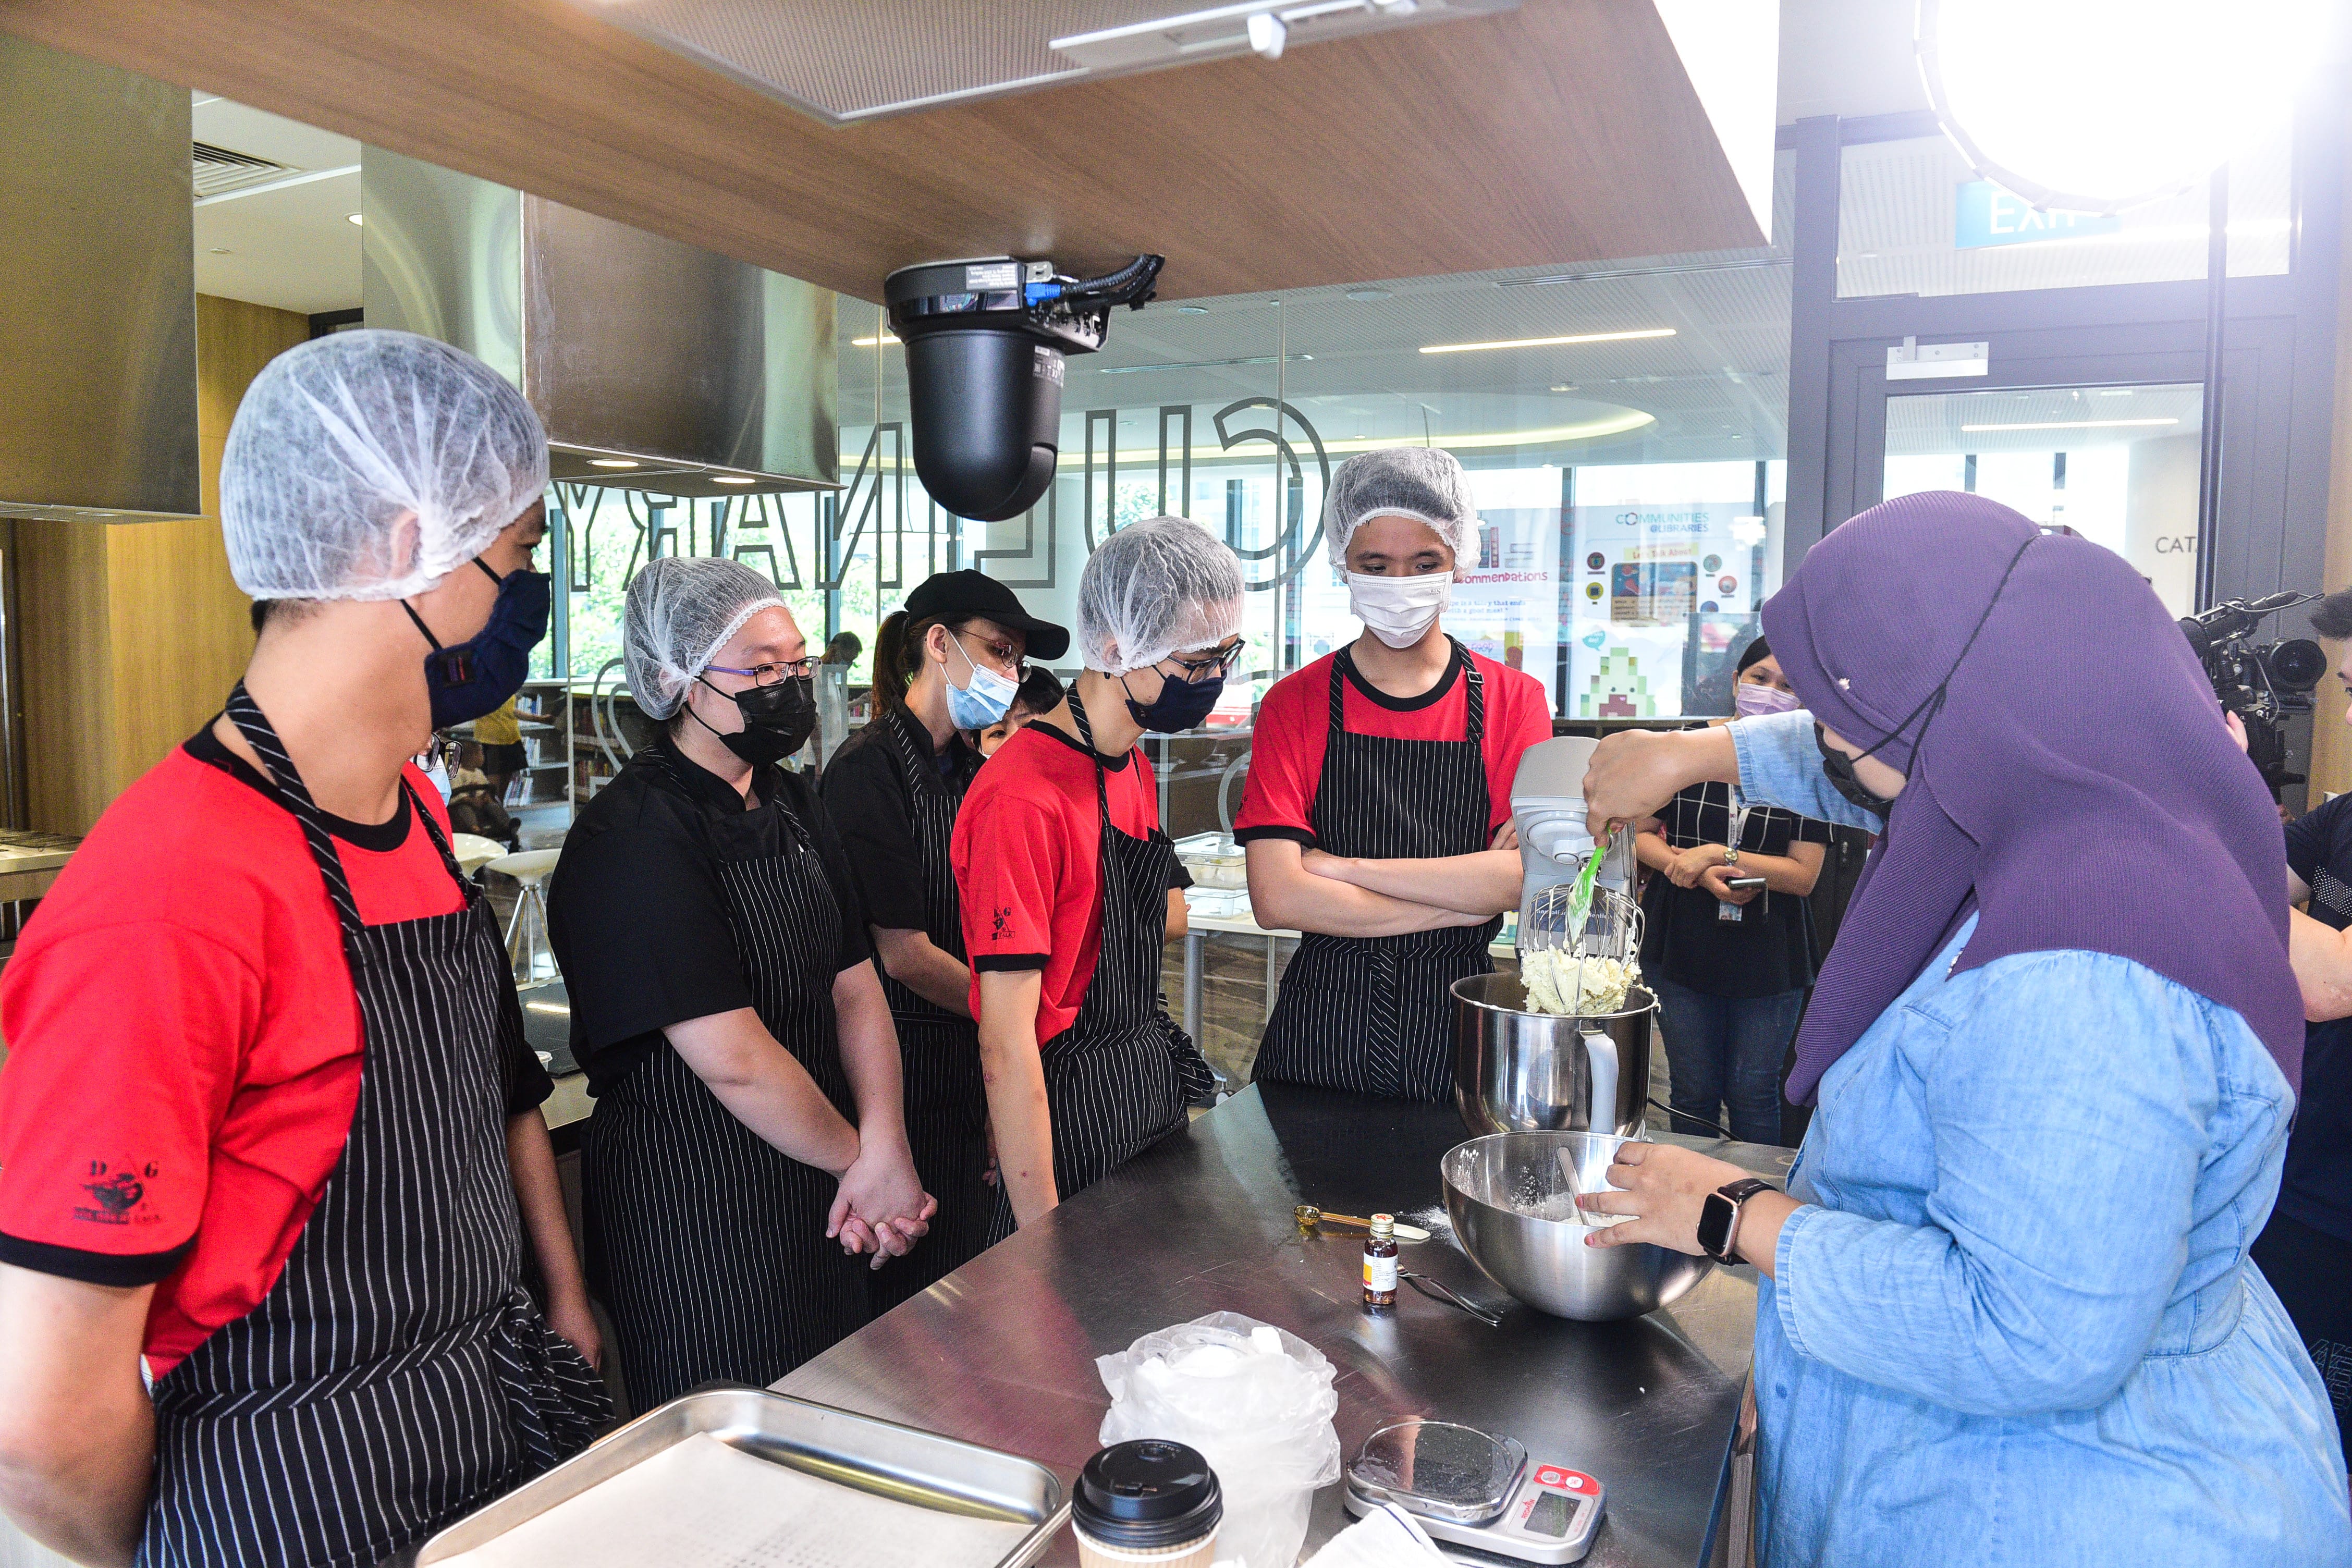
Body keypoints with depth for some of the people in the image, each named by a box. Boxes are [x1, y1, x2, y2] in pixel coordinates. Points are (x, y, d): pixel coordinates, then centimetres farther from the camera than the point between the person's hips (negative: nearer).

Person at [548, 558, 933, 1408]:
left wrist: (884, 1151, -11)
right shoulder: (633, 842, -21)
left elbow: (855, 985, 3)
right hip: (695, 1219, -8)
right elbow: (734, 1060, -23)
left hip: (819, 1195, 8)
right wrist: (861, 1160, -10)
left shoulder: (794, 808, 6)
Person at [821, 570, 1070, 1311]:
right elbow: (903, 952, -18)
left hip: (970, 1054, 8)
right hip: (898, 1061, -7)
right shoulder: (868, 769, -16)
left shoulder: (969, 769, 10)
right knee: (903, 1290, 5)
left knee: (966, 1271, 16)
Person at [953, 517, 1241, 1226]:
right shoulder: (1023, 798, -23)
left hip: (1149, 1088, 9)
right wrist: (1042, 1242, -22)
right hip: (1073, 1115, -9)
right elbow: (1005, 1047, -23)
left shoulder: (1134, 768, 6)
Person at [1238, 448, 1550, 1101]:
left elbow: (1524, 877, -13)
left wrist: (1342, 866, -16)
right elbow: (1277, 898, -13)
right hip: (1320, 1027, 0)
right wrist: (1466, 901, -14)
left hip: (1459, 1026, 0)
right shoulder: (1295, 703, -2)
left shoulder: (1513, 699, 0)